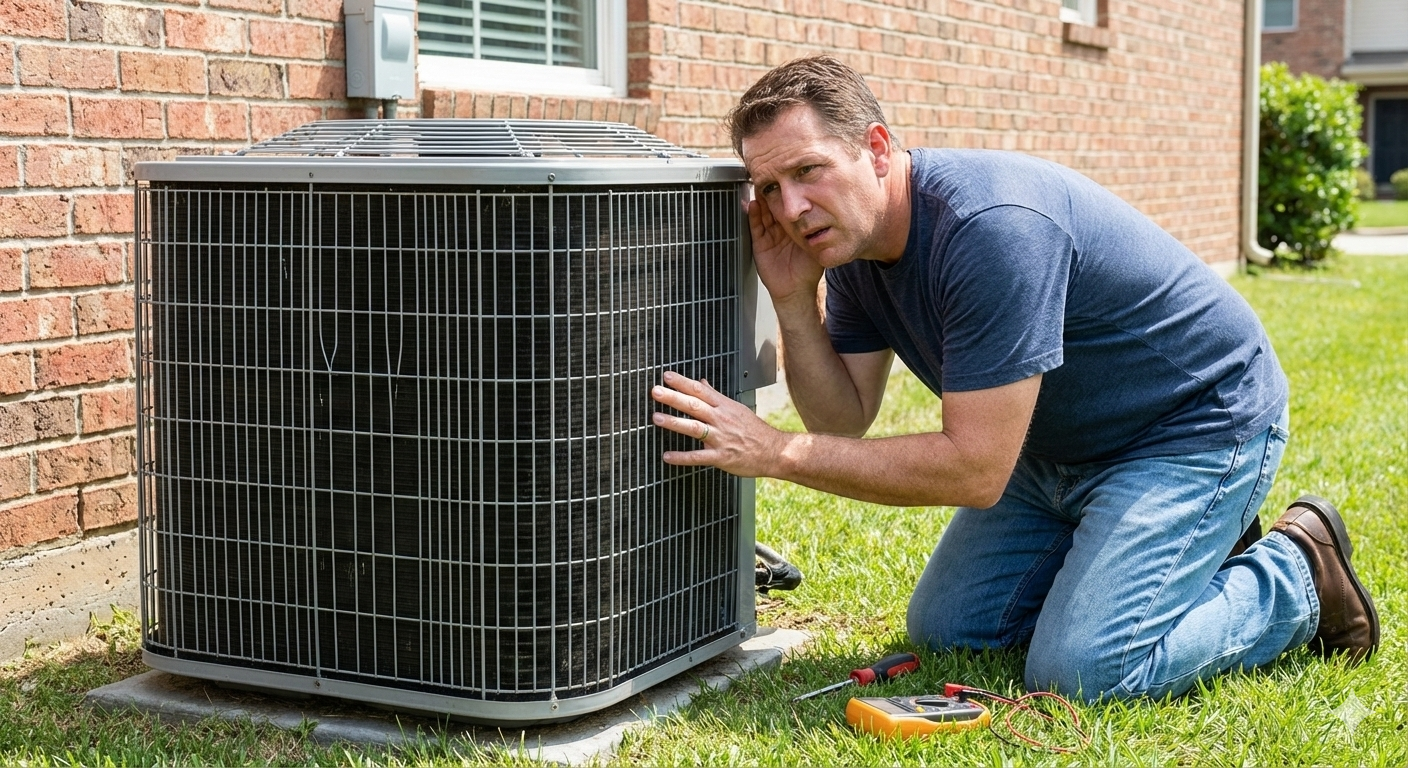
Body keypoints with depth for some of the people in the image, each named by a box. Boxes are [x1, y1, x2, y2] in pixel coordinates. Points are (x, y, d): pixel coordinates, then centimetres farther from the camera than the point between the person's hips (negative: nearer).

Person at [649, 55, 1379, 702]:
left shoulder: (991, 226, -33)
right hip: (1060, 447, 9)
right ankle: (1199, 549, 22)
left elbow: (975, 470, -33)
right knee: (944, 629, 9)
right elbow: (843, 418, -3)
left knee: (1079, 669, -21)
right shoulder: (849, 238, -5)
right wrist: (794, 301, -19)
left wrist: (776, 452, -32)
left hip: (1199, 423, -9)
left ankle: (1297, 577, 4)